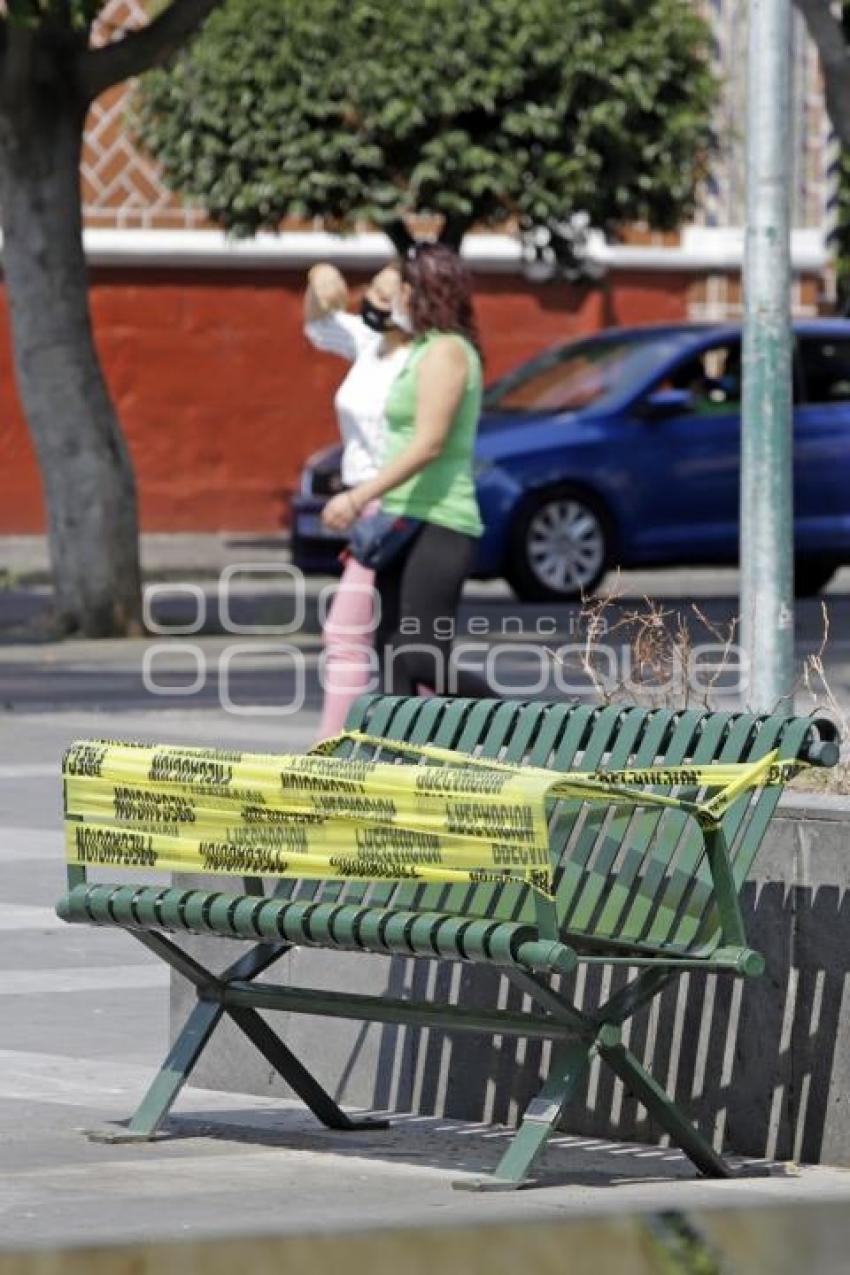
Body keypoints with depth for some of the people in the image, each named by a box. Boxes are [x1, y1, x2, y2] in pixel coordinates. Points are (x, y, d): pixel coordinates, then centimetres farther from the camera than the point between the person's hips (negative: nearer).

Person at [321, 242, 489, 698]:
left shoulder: (446, 352, -11)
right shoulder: (427, 351, 19)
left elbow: (429, 444, -20)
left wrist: (359, 497, -22)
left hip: (437, 528, -10)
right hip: (410, 525, 10)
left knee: (421, 662, -15)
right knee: (395, 667, 4)